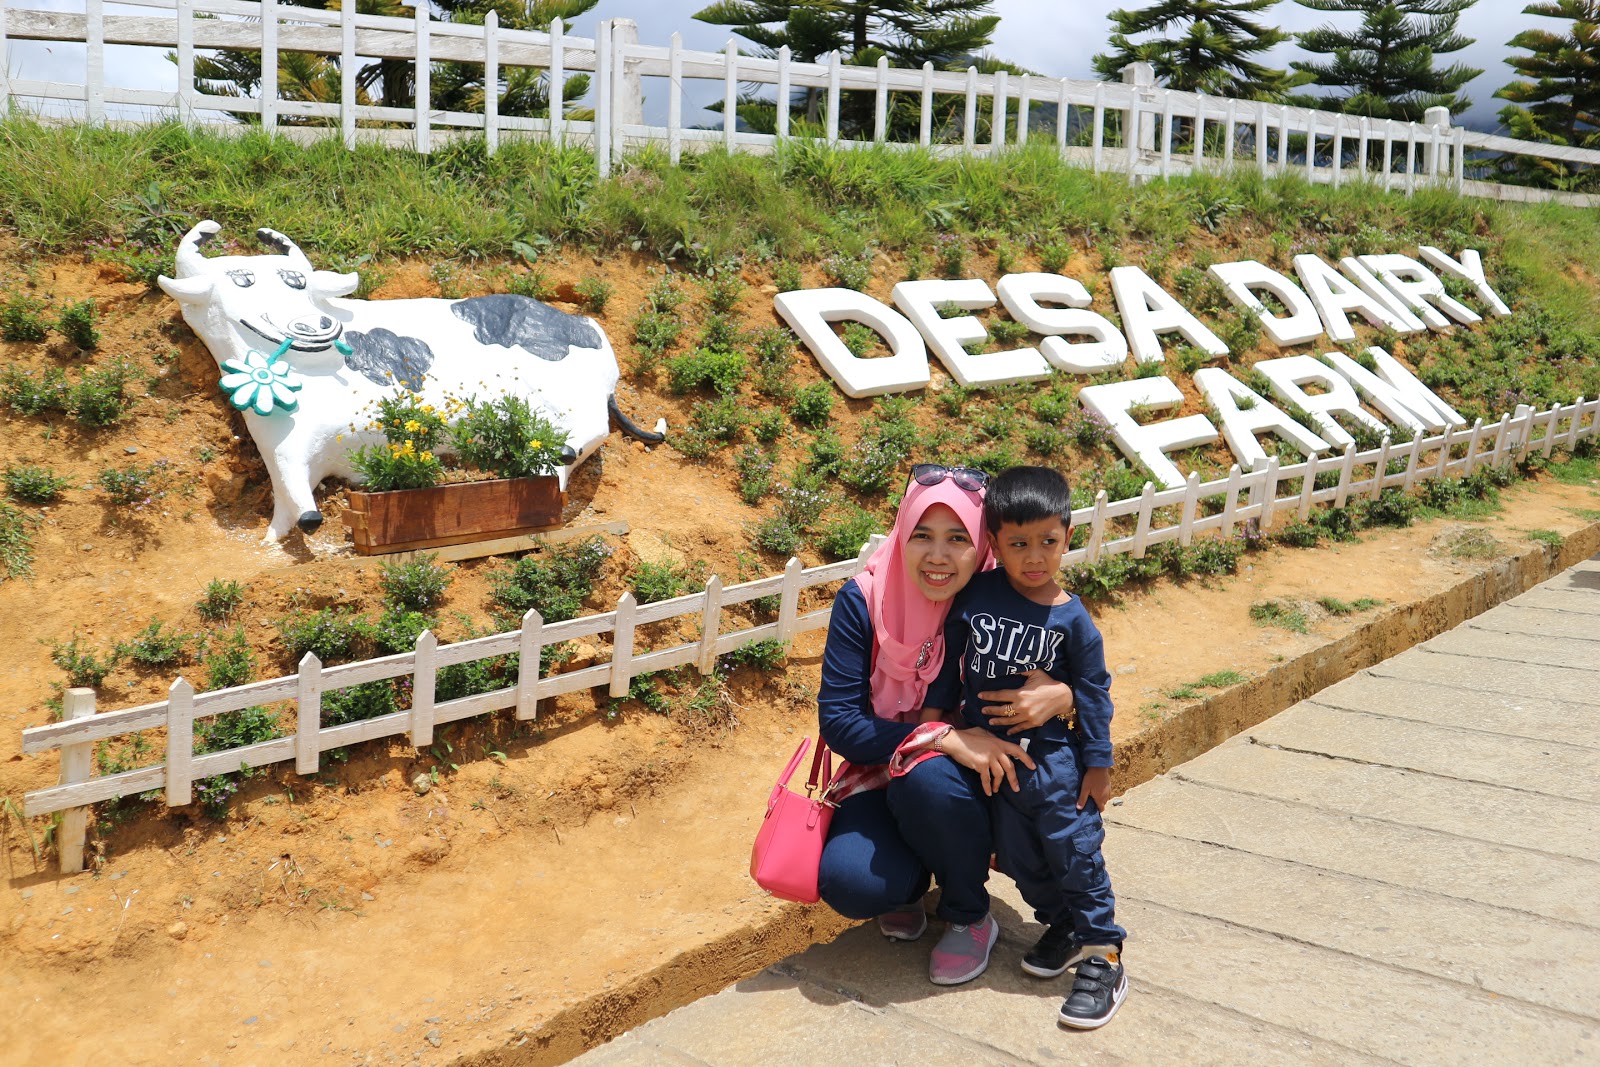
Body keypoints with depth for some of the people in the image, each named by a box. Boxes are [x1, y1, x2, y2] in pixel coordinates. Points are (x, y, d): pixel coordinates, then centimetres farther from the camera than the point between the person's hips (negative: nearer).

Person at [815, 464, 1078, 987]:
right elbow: (838, 720, -19)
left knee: (928, 779, -36)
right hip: (883, 775, 0)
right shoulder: (864, 602, -16)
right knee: (847, 881, -29)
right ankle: (907, 886, 10)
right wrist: (944, 737, -31)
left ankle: (970, 917, -5)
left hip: (967, 787, 0)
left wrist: (1062, 694, -29)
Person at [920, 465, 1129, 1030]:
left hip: (1052, 756, -3)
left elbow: (1093, 691, -4)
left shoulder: (1070, 618, -10)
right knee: (1016, 852, 12)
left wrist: (1098, 764, -4)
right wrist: (933, 715, 6)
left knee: (1074, 847, 0)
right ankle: (1063, 925, 33)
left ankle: (1102, 953, 12)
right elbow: (951, 659, 7)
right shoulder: (976, 595, -6)